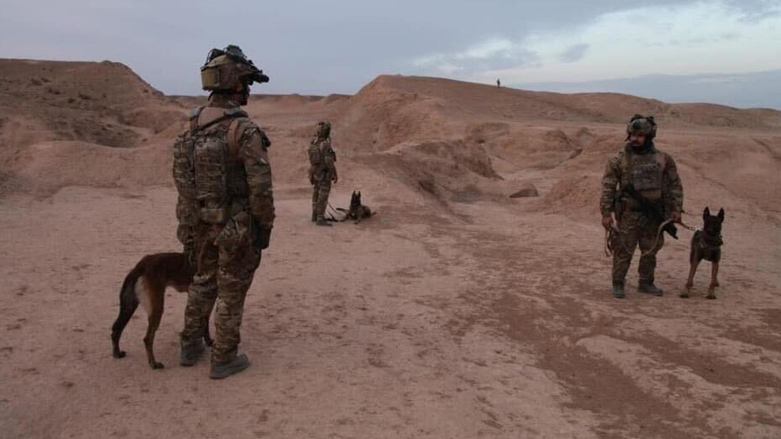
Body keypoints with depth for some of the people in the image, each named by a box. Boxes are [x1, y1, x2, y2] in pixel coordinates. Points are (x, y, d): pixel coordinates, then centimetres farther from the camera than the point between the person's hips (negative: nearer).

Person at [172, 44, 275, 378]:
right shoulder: (246, 131, -22)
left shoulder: (194, 125, 2)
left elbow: (182, 173, 9)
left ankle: (191, 347, 33)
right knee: (231, 291, 6)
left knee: (204, 281, 23)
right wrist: (266, 227, -9)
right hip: (238, 225, -7)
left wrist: (191, 215, 19)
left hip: (202, 220, 7)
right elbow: (260, 187, -22)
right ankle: (224, 358, 18)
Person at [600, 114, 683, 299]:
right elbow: (608, 187, -7)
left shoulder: (663, 159, 1)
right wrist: (606, 213, -11)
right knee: (623, 251, 2)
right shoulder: (619, 160, -8)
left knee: (650, 251, 14)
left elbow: (675, 185, 8)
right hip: (628, 214, -3)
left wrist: (676, 209, 3)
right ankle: (618, 284, 16)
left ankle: (646, 283, 29)